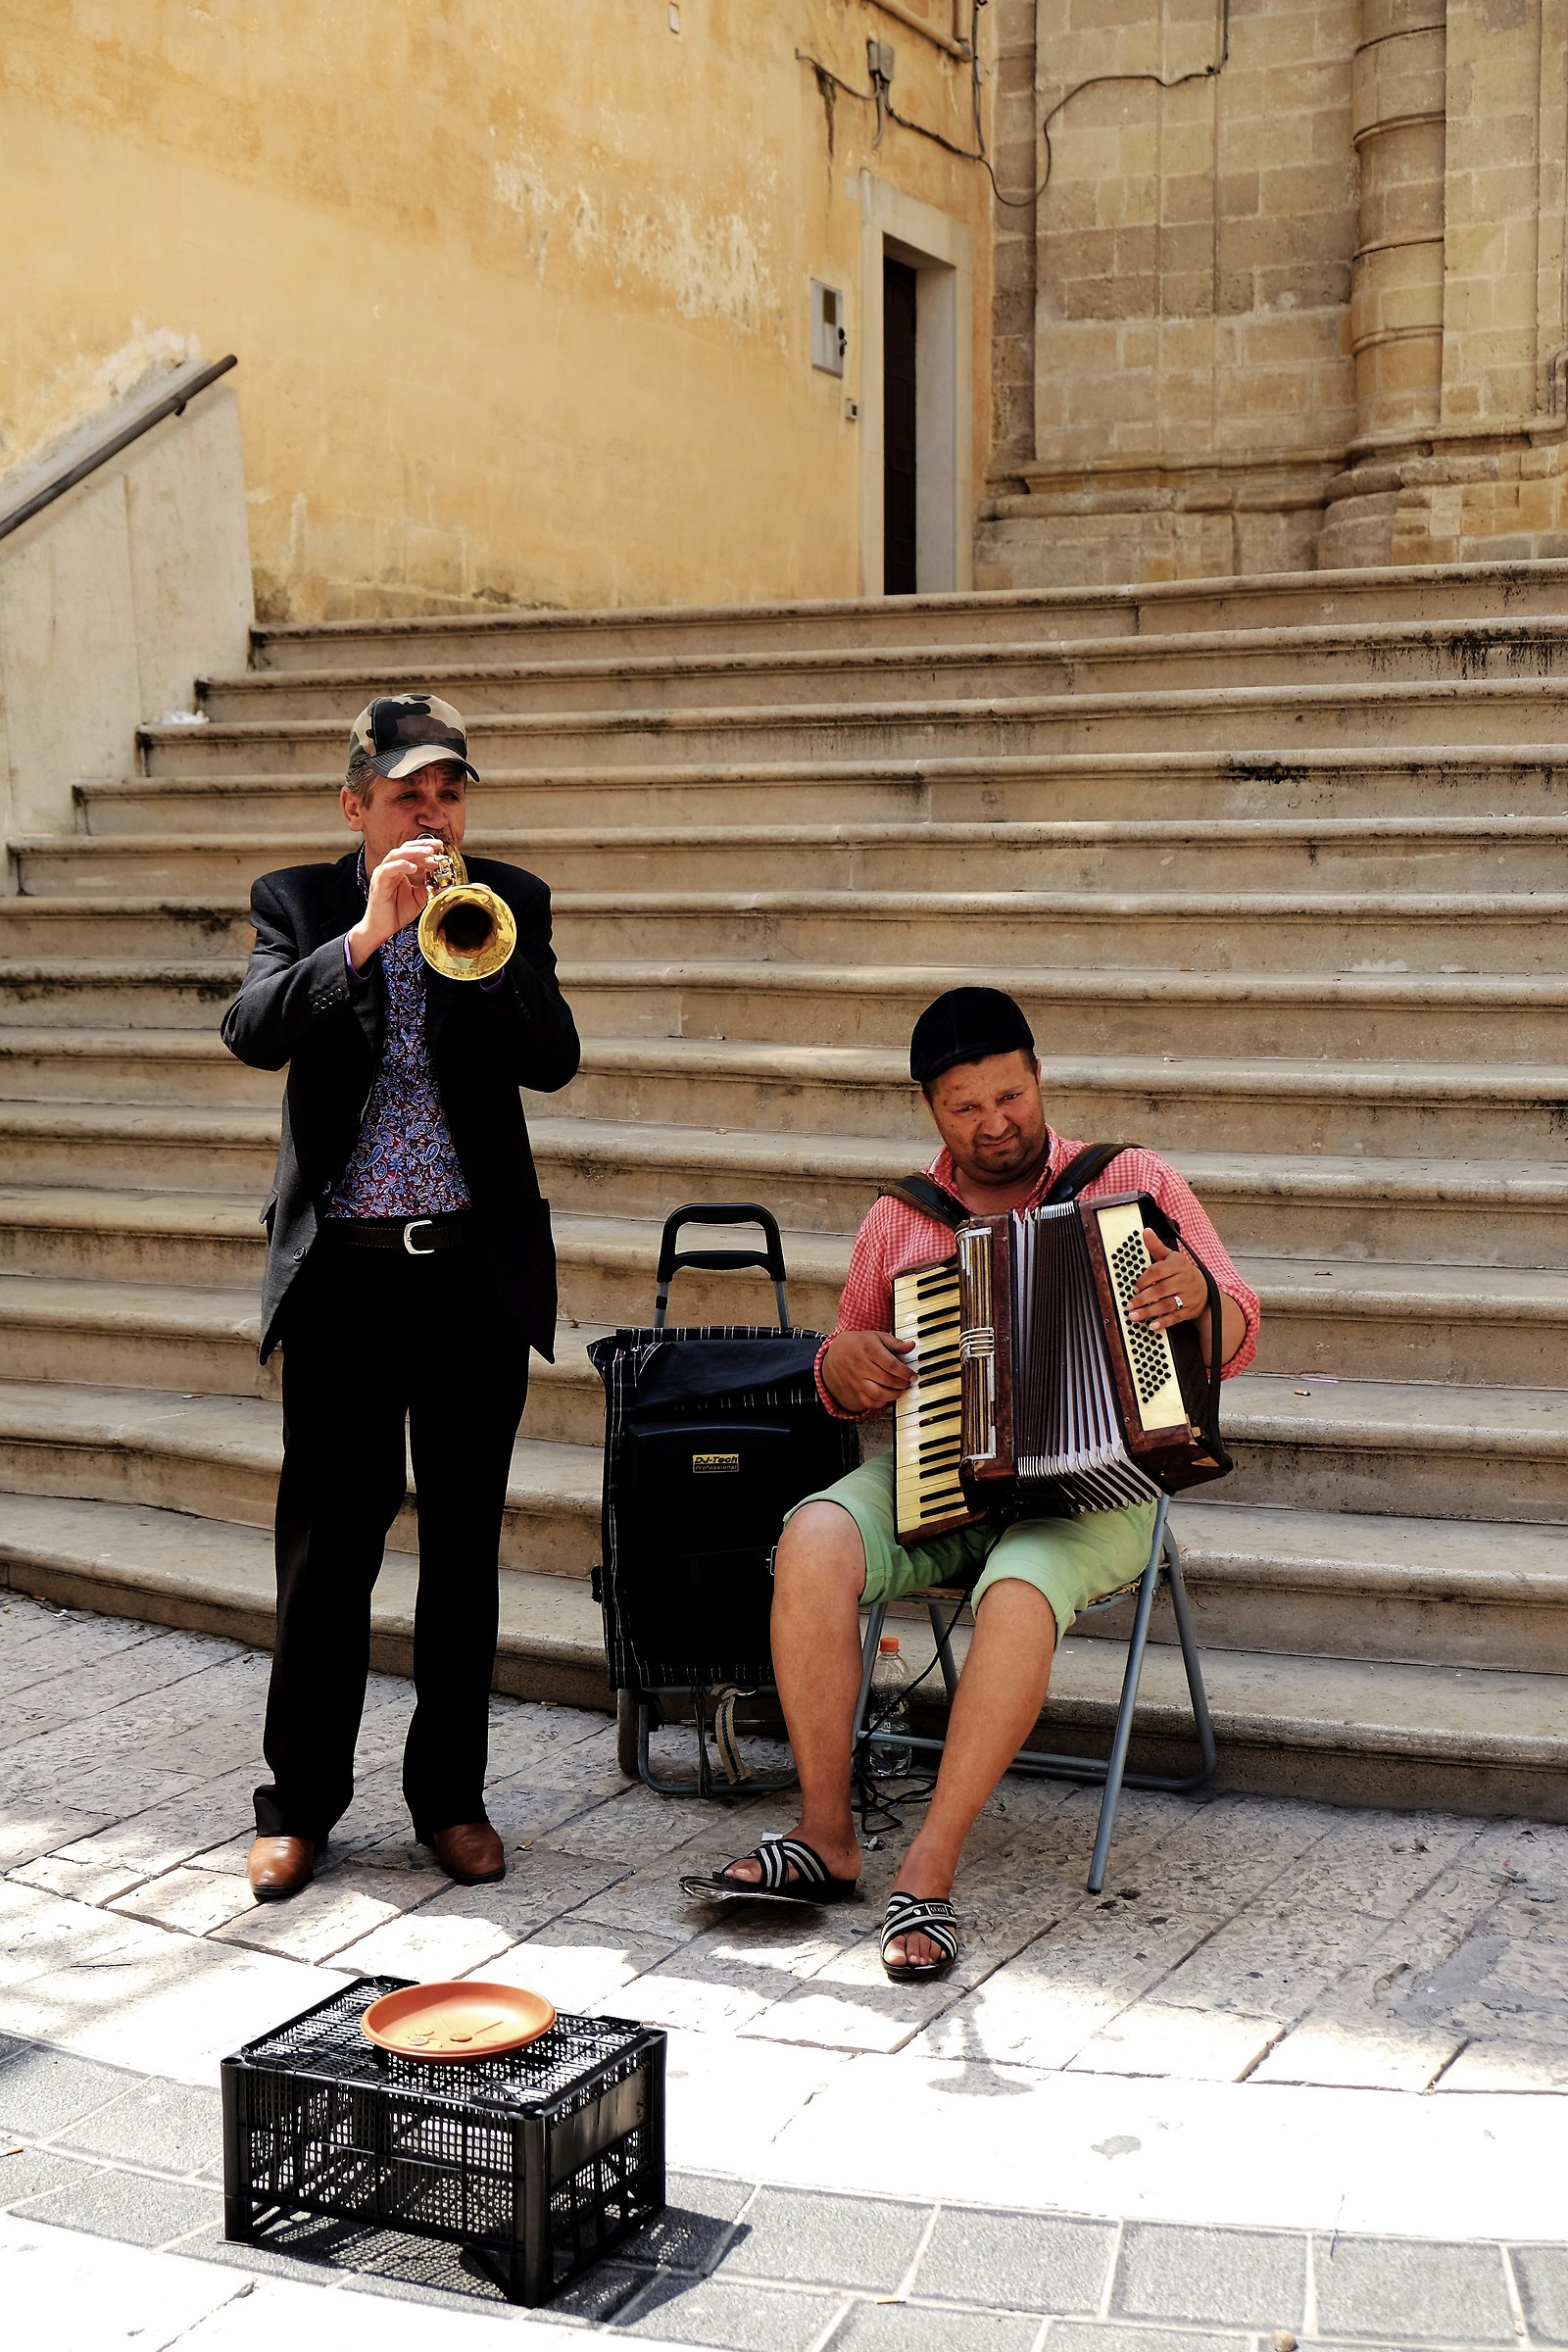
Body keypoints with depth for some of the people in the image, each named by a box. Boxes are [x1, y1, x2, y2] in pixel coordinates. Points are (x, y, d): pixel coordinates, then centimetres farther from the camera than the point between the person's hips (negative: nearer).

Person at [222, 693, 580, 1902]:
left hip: (477, 1266, 1)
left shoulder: (509, 901, 6)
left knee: (464, 1541, 8)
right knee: (327, 1541, 4)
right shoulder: (300, 902, 4)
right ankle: (300, 1801, 16)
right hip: (344, 1267, -1)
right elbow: (255, 1032, -13)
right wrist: (366, 933, -24)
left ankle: (451, 1792, 21)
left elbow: (553, 1059, -5)